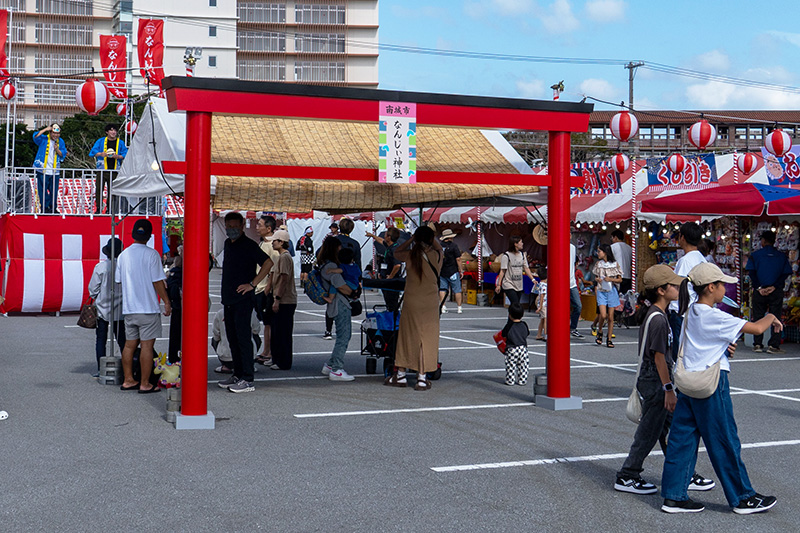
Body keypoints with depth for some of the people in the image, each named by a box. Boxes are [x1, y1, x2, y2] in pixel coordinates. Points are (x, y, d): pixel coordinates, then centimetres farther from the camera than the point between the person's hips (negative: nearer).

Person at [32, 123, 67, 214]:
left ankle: (53, 208, 16)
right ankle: (44, 207, 5)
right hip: (43, 170, -3)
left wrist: (57, 149, -10)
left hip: (55, 171, 3)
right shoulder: (43, 139, 1)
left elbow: (63, 154, 9)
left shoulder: (61, 141, 11)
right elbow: (36, 137, -19)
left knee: (54, 191, 6)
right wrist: (45, 129, -19)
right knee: (43, 190, -1)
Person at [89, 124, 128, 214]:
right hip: (102, 169, 0)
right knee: (99, 189, -4)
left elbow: (125, 154, 5)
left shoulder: (120, 143, 8)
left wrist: (118, 156, -15)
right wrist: (100, 154, -17)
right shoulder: (101, 141, 7)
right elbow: (93, 151, 3)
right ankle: (98, 208, 2)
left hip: (114, 170, 1)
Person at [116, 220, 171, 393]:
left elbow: (118, 280, 12)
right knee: (147, 345, -2)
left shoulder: (123, 254, 7)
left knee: (129, 344, 13)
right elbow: (158, 281, -11)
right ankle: (145, 384, -1)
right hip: (148, 308, -6)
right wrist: (167, 302, -3)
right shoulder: (151, 254, -10)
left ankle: (128, 380, 19)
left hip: (128, 308, 6)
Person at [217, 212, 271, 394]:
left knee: (243, 338, -8)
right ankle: (237, 375, 21)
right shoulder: (228, 243, 15)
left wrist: (252, 284, -17)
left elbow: (267, 263, -18)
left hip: (243, 299, -8)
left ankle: (247, 380, -6)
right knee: (232, 338, 12)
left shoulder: (248, 245, -10)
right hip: (229, 299, 8)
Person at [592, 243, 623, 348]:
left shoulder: (615, 264, -1)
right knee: (603, 315, -14)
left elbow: (620, 279, 4)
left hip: (611, 291, 0)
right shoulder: (598, 264, 5)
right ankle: (599, 333, 12)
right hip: (601, 291, 0)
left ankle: (609, 339, 12)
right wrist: (597, 280, -7)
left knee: (611, 317, 2)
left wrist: (611, 279, -13)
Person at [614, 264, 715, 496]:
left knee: (671, 429, 14)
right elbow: (659, 356, -21)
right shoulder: (658, 319, -19)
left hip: (650, 379, 10)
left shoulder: (651, 314, 11)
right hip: (655, 383, -10)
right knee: (649, 433, -1)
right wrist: (669, 389, -20)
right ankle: (627, 477, 8)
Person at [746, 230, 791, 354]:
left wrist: (758, 287, -9)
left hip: (759, 291, 0)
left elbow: (751, 272, -7)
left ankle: (757, 344, 7)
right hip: (776, 292, 0)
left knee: (758, 317, 8)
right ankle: (773, 345, -2)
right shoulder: (782, 256, 7)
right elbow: (786, 273, -2)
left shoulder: (755, 255, 2)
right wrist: (774, 287, -8)